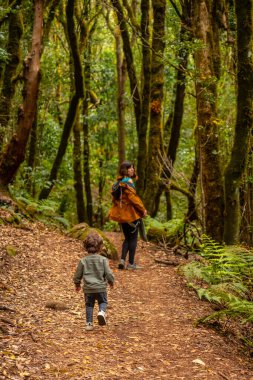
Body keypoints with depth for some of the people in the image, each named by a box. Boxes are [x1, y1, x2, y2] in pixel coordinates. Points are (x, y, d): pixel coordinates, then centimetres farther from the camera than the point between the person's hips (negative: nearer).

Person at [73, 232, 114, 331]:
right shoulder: (103, 260, -9)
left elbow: (78, 275, 4)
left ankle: (89, 323, 12)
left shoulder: (83, 261, -4)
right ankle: (101, 312, -13)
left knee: (89, 305, 15)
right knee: (103, 302, 17)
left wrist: (77, 284, 22)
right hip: (101, 287, -1)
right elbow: (108, 273, -9)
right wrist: (111, 282, 12)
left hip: (88, 288, 1)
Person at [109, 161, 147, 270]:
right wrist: (143, 209, -11)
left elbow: (115, 198, 16)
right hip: (131, 213, -8)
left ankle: (122, 260, 1)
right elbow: (133, 197, -20)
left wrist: (114, 212, 22)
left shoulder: (119, 182, 12)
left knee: (127, 238, 15)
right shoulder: (128, 182, -15)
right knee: (133, 238, 2)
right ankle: (131, 263, 4)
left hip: (122, 214, 8)